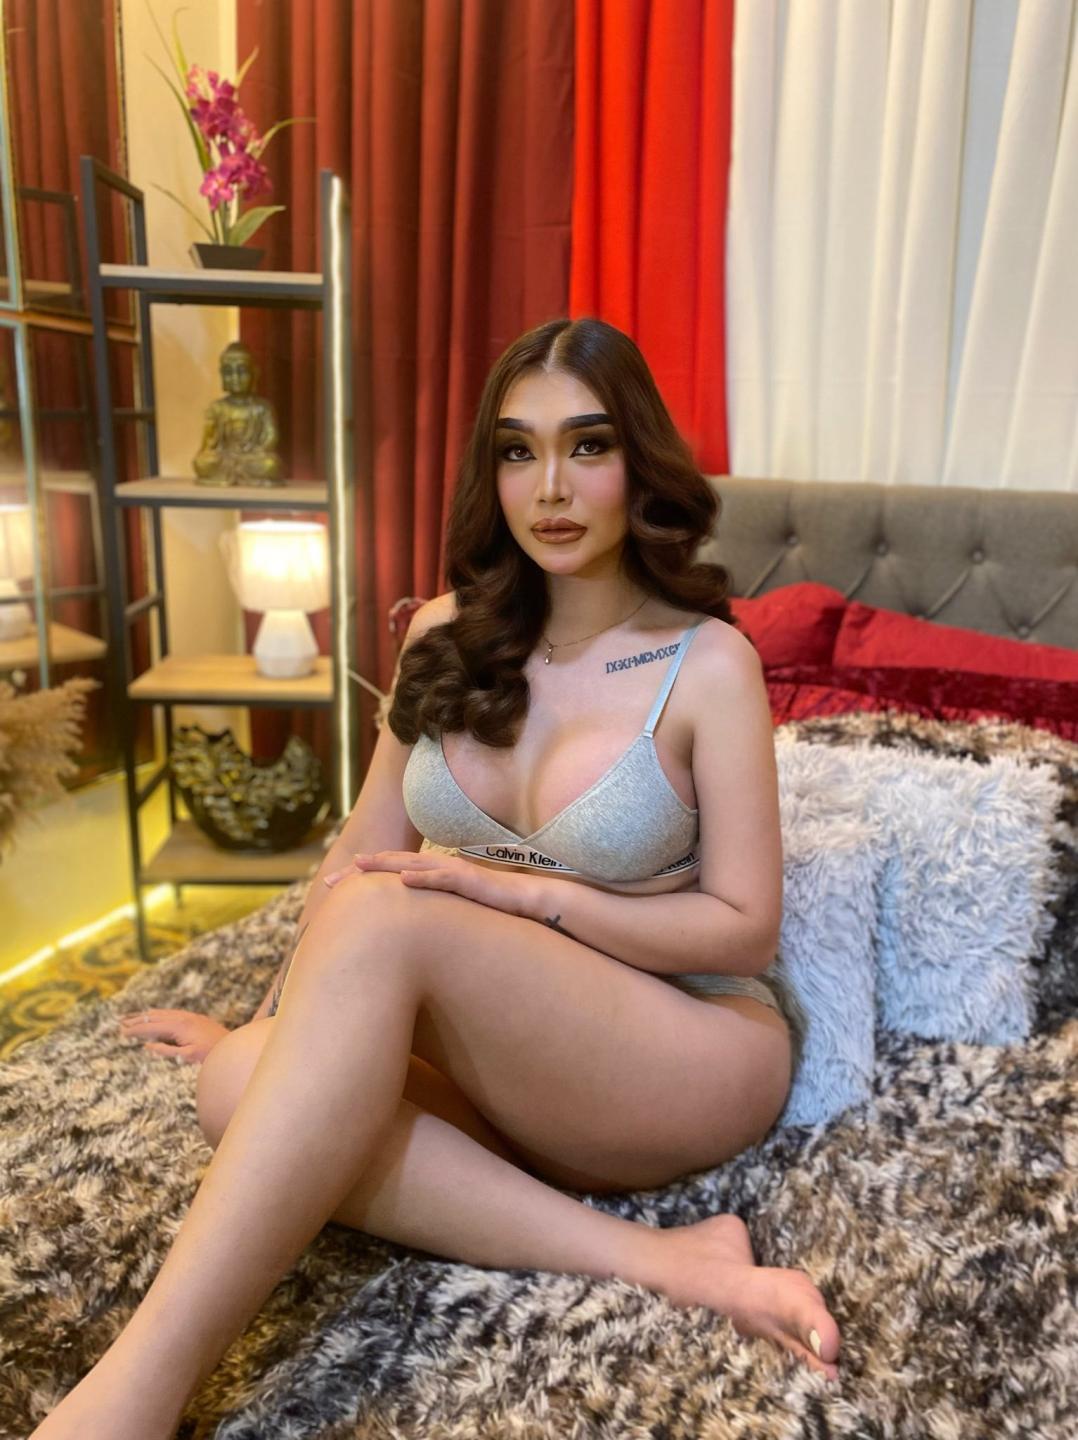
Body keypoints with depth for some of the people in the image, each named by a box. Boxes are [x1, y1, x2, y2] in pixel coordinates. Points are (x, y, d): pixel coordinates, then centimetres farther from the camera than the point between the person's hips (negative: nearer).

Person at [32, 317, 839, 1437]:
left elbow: (745, 928, -8)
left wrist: (526, 893, -17)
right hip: (510, 1066, 5)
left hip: (693, 1053, -4)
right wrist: (274, 1027, 0)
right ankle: (657, 1261, -24)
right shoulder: (446, 637, 4)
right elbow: (365, 849, 8)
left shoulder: (707, 663, -9)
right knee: (239, 1084, -24)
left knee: (383, 920, -30)